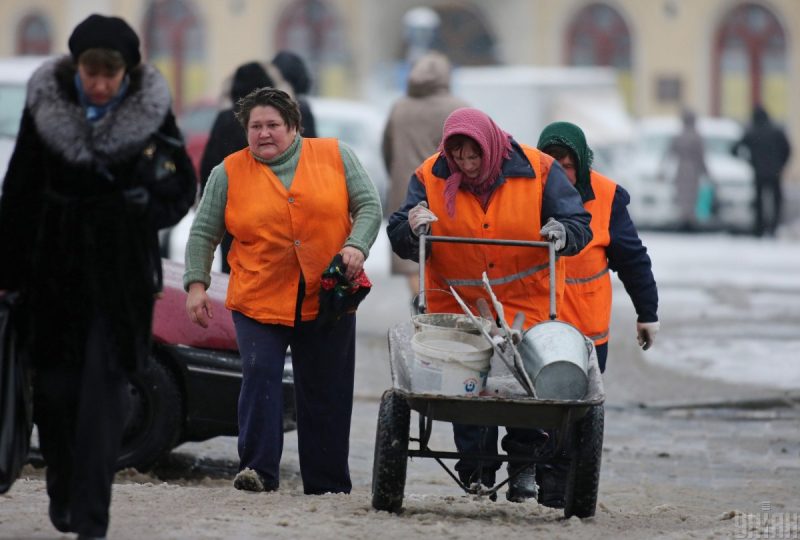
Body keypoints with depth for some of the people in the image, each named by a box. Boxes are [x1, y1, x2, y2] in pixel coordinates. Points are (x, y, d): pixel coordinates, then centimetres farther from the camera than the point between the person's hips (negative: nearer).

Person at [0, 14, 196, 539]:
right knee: (55, 387, 6)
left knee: (105, 388, -8)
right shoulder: (45, 106, -3)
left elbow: (183, 190, 5)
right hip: (55, 268, 2)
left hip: (121, 271, -2)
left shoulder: (150, 111, -5)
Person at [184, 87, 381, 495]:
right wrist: (196, 284, -4)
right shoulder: (228, 174, 4)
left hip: (328, 300, 1)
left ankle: (327, 485, 13)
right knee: (260, 375, -17)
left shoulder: (336, 156, 5)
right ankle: (258, 470, -12)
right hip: (258, 301, -1)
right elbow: (204, 233, 7)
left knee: (325, 393, 5)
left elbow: (368, 205, 5)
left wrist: (357, 246, -13)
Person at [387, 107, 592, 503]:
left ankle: (524, 466, 5)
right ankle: (477, 468, 12)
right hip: (457, 303, 1)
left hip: (525, 300, -1)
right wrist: (412, 229, -25)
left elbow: (579, 225, -1)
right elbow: (400, 242, -1)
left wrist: (563, 233, -24)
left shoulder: (537, 171, -6)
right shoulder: (430, 178, -2)